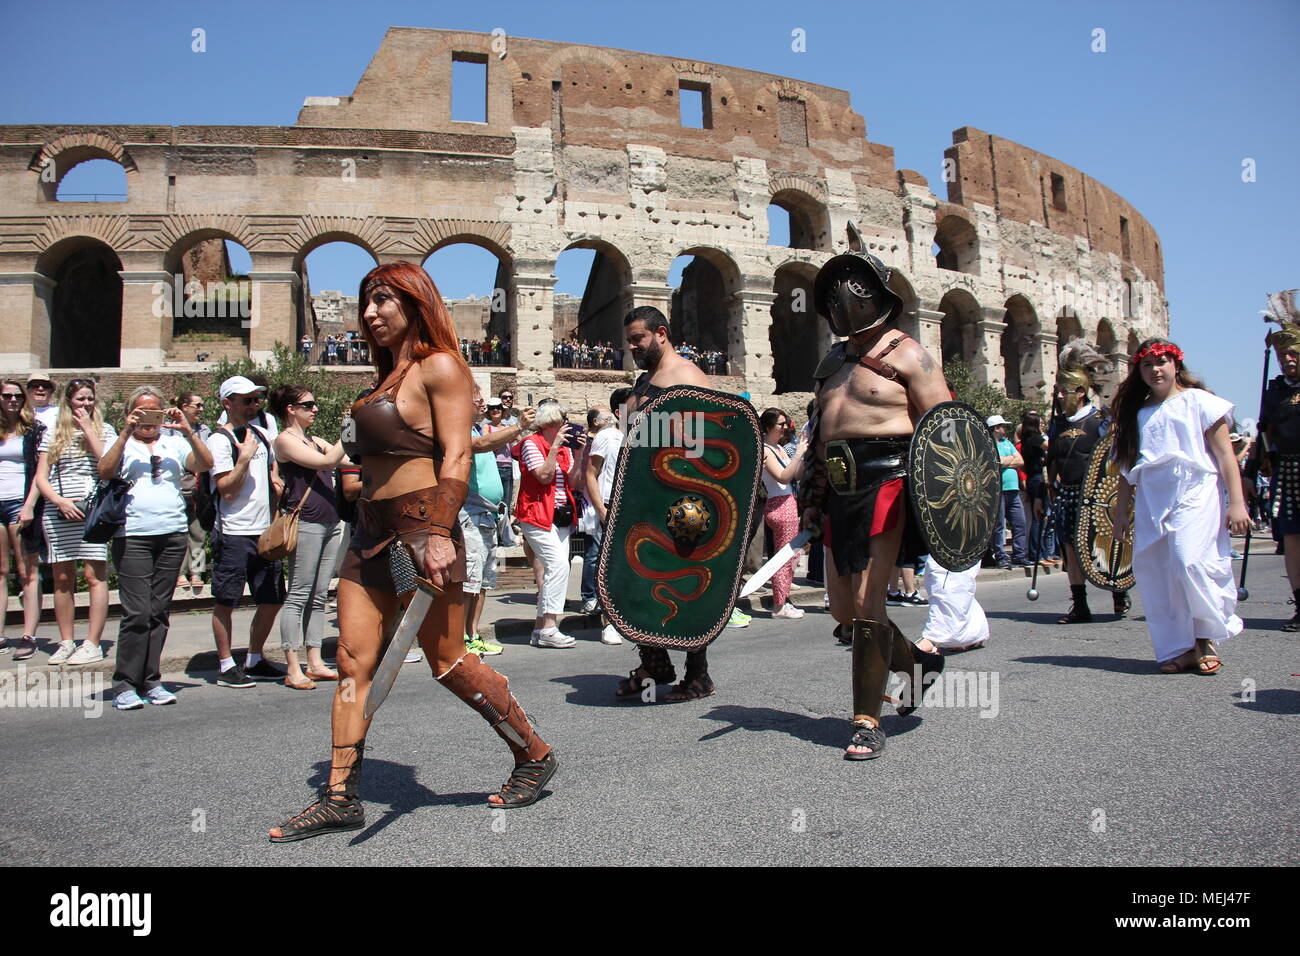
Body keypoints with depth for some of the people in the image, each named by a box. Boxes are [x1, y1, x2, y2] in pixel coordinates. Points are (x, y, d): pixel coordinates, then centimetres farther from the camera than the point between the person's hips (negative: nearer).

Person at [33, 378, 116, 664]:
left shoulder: (104, 429, 9)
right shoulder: (52, 434, 13)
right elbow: (41, 477, 9)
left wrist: (88, 430, -5)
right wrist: (60, 501, -8)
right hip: (58, 513, 3)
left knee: (95, 576, -6)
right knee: (62, 579, 5)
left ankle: (92, 644, -4)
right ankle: (66, 643, 13)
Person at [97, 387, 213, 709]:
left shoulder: (174, 441, 14)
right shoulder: (122, 443, 10)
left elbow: (205, 464, 0)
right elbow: (105, 472, -8)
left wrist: (188, 431, -9)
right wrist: (126, 433, -12)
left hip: (172, 535, 3)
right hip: (132, 536, -2)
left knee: (160, 612, 6)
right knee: (137, 612, -8)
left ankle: (151, 680, 14)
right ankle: (125, 684, 1)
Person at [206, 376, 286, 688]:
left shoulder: (260, 435, 14)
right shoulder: (219, 440, -8)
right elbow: (227, 490, -14)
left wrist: (276, 481, 10)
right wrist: (244, 458, -20)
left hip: (265, 532, 7)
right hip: (234, 534, -7)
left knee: (272, 600, 10)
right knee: (226, 603, 1)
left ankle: (254, 661, 23)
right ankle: (226, 666, 11)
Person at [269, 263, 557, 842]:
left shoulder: (439, 366, -6)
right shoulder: (389, 375, 19)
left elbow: (456, 455, -16)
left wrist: (439, 534, -24)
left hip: (419, 527, -8)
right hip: (371, 531, 8)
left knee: (447, 662, 0)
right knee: (353, 662, 4)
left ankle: (534, 757, 18)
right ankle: (340, 798, 12)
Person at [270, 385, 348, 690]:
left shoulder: (315, 441, 20)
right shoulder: (285, 440, -5)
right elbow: (327, 461, -15)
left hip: (330, 524, 8)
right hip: (305, 524, -8)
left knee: (319, 596, 9)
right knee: (298, 596, -4)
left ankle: (315, 663, 14)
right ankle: (293, 669, 0)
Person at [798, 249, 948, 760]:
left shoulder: (906, 355, -2)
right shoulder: (833, 361, 20)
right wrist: (814, 497, 19)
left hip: (886, 483, -8)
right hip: (841, 489, 8)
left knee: (867, 603, -10)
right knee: (844, 608, 10)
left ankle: (868, 722, 3)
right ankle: (918, 658, 35)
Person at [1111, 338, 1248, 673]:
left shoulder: (1199, 401, 4)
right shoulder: (1137, 414, 15)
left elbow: (1225, 454, 0)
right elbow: (1128, 467, 18)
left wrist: (1236, 502, -8)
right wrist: (1120, 510, 15)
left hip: (1195, 493, -4)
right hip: (1151, 501, 5)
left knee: (1190, 561, -20)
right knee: (1153, 571, -2)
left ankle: (1206, 637, 1)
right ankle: (1180, 649, 8)